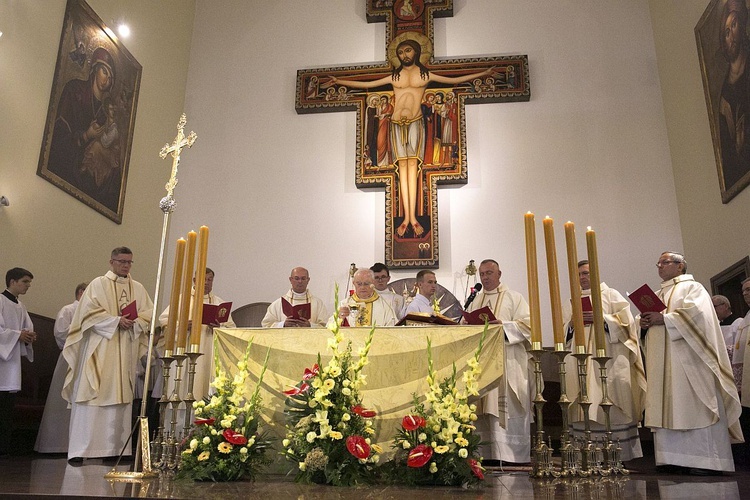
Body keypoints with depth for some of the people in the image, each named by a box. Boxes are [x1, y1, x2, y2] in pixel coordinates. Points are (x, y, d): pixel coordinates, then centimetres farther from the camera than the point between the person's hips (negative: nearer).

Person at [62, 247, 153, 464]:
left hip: (126, 353, 4)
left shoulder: (138, 288, 14)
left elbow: (149, 314, 8)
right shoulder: (98, 284, 3)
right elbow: (90, 312, -7)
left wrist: (134, 322, -11)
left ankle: (115, 448, 7)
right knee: (92, 395, -7)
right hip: (100, 350, -4)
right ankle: (79, 450, -3)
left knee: (121, 397, 3)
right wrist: (116, 321, -16)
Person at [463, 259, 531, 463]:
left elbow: (527, 324, -5)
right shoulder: (475, 301, 20)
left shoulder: (514, 298, 6)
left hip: (506, 362, -4)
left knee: (505, 407, -8)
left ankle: (510, 454, -3)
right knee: (485, 410, 2)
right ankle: (487, 453, 6)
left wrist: (503, 325, -18)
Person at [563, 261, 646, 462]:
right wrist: (572, 323, -5)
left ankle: (619, 451, -2)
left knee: (608, 404, -8)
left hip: (607, 357, -4)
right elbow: (564, 330, 16)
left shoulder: (611, 294, 8)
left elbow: (626, 319, -3)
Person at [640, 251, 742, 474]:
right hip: (662, 361, 7)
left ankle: (706, 460, -7)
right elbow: (650, 319, 22)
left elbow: (696, 312, -13)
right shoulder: (658, 294, 25)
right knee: (667, 407, 0)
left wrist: (664, 318, -16)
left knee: (694, 406, -9)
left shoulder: (692, 287, 5)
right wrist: (644, 321, -1)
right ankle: (674, 458, 0)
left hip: (688, 358, -6)